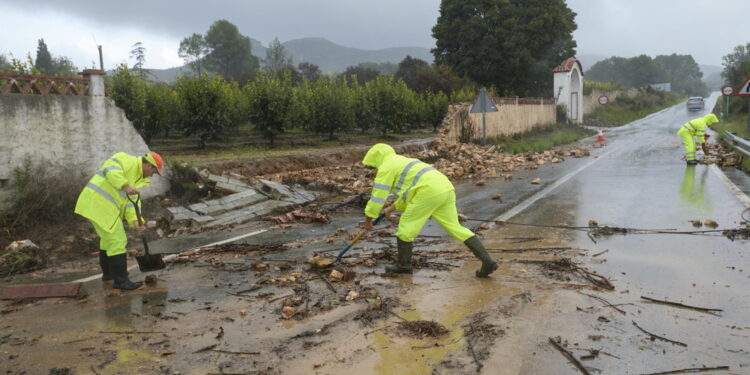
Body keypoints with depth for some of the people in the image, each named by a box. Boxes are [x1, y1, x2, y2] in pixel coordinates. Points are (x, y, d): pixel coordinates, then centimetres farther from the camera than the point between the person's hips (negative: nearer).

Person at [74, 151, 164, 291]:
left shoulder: (138, 177, 16)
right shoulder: (127, 160, -10)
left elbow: (132, 200, 7)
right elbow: (110, 169, -30)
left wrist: (135, 220, -8)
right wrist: (125, 186, -41)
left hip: (101, 205, 11)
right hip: (99, 203, -11)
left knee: (108, 239, 25)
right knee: (117, 241, -8)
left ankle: (108, 274, 43)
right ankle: (121, 281, -2)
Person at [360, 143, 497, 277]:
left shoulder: (386, 166, 7)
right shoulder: (404, 163, 34)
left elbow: (378, 194, 3)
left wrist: (368, 218, 13)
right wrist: (394, 207, 47)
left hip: (428, 192, -9)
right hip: (445, 190, 9)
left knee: (406, 225, 8)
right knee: (455, 228, 10)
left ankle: (403, 264, 19)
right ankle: (487, 261, 4)